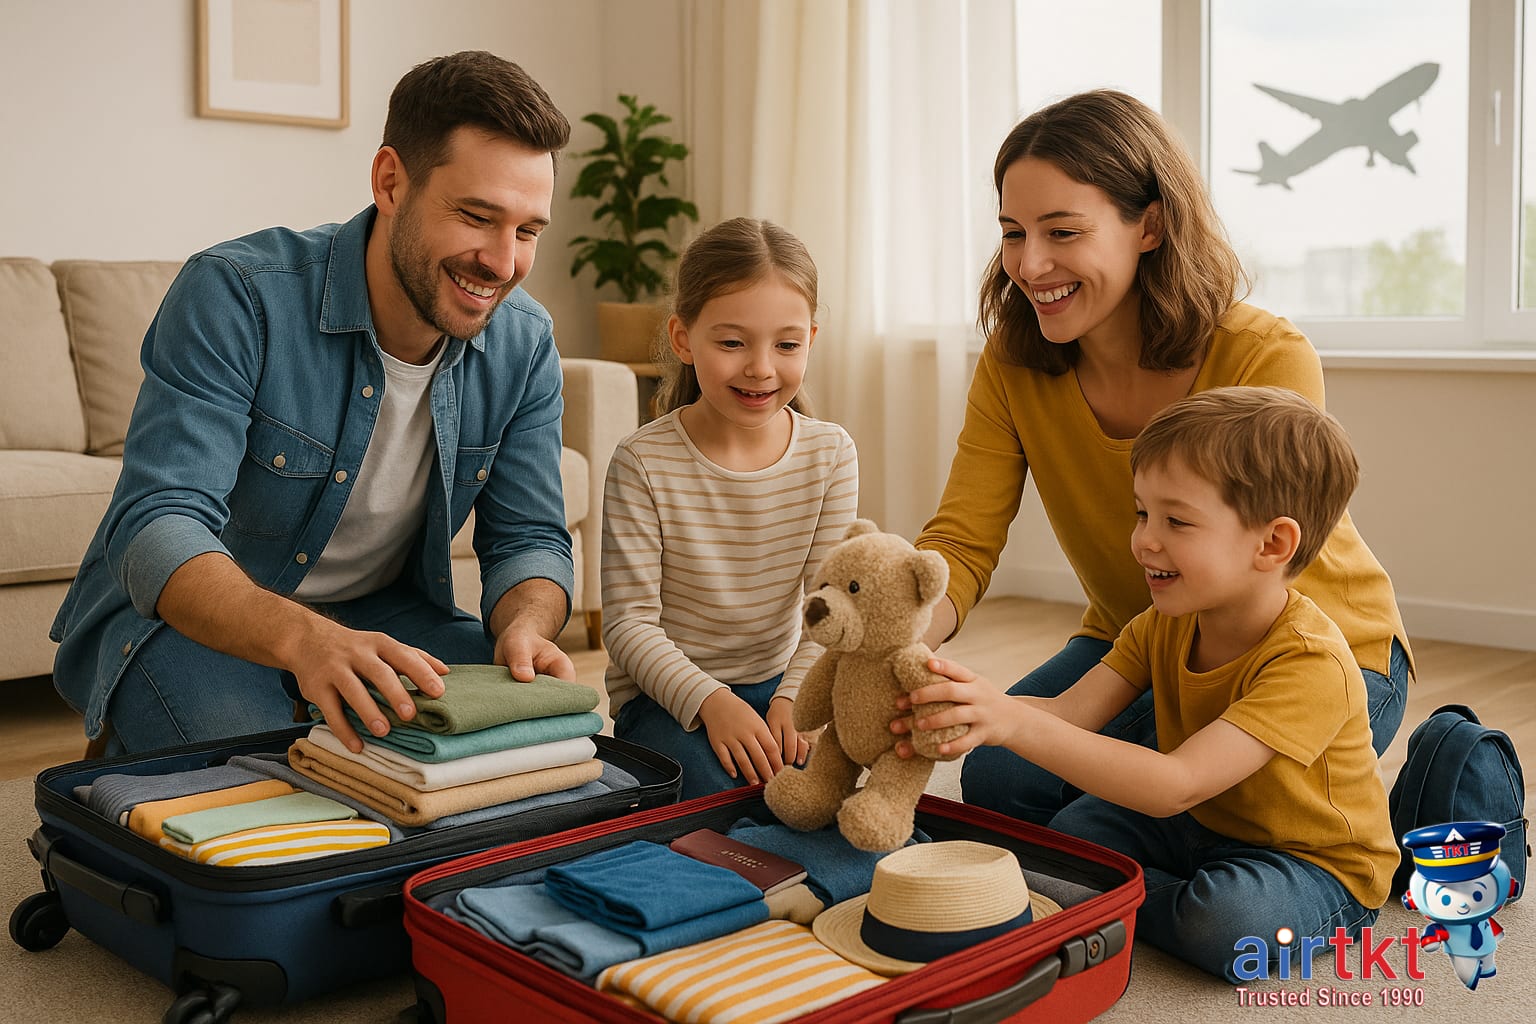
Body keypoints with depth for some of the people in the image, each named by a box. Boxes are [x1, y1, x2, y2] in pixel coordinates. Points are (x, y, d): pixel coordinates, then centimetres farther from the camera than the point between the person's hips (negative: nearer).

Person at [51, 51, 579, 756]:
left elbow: (528, 537, -5)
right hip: (186, 617, -4)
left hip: (377, 615, 4)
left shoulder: (523, 344, -8)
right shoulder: (234, 296, -24)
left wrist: (525, 625, -31)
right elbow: (155, 527, -31)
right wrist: (301, 638, -51)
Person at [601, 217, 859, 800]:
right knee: (726, 793, -27)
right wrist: (709, 700, -26)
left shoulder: (831, 454, -3)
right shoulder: (644, 462, -14)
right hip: (665, 694, -3)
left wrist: (795, 698, -20)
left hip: (776, 684, 3)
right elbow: (629, 622, -14)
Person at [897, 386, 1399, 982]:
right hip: (1207, 827, 6)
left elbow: (1174, 786, -41)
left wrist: (1014, 723, -49)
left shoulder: (1310, 663, -32)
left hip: (1319, 862, -6)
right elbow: (1071, 713, -16)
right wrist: (977, 712, -37)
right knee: (1073, 830, -7)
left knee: (1227, 924, -34)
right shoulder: (1163, 627, -5)